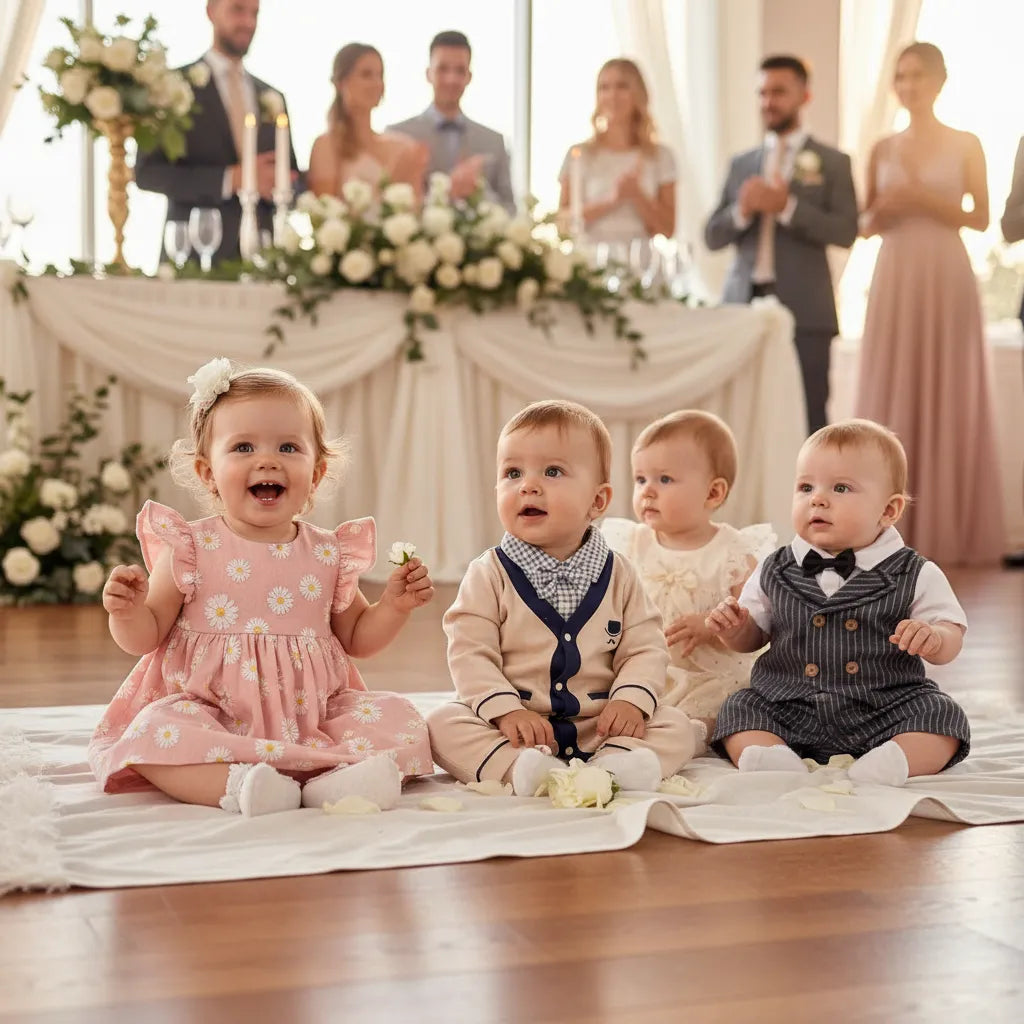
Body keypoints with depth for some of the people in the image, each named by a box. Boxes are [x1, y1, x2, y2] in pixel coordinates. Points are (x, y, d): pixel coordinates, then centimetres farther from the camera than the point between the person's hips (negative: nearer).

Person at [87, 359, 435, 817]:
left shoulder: (329, 555, 6)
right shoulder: (191, 549, -1)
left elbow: (356, 636, 18)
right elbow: (145, 637, 3)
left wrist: (394, 606, 0)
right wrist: (129, 611, -20)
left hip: (312, 715, 3)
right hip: (212, 717, -3)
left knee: (396, 716, -15)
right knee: (154, 732, -30)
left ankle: (339, 777, -35)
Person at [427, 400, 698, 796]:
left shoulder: (618, 575, 4)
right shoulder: (490, 574, -1)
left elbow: (645, 649, 3)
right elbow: (470, 653, -8)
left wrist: (631, 700, -16)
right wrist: (506, 711, -22)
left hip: (598, 728, 2)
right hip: (517, 728, -2)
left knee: (677, 726, -15)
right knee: (443, 723, -24)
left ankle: (613, 763, -39)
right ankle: (521, 768, -42)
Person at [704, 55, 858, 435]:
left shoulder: (832, 162, 5)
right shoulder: (741, 164, 16)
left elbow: (846, 232, -6)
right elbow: (712, 236, 12)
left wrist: (787, 207, -15)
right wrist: (741, 211, -8)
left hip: (804, 310, -3)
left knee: (806, 420, -3)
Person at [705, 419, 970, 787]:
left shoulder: (915, 576, -2)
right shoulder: (775, 571, 6)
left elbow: (951, 640, 0)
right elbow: (754, 636, 16)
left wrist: (933, 637, -24)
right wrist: (735, 629, -8)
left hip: (884, 711, -2)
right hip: (788, 711, 2)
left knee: (942, 714, -21)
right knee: (738, 707, -15)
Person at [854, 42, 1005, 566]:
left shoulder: (966, 144, 3)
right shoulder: (883, 149, 11)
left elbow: (980, 217, -1)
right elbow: (866, 224, 13)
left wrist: (925, 200, -13)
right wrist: (882, 211, -9)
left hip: (946, 280, -2)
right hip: (893, 281, 3)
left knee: (947, 397, -1)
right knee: (892, 394, 0)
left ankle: (946, 526, 5)